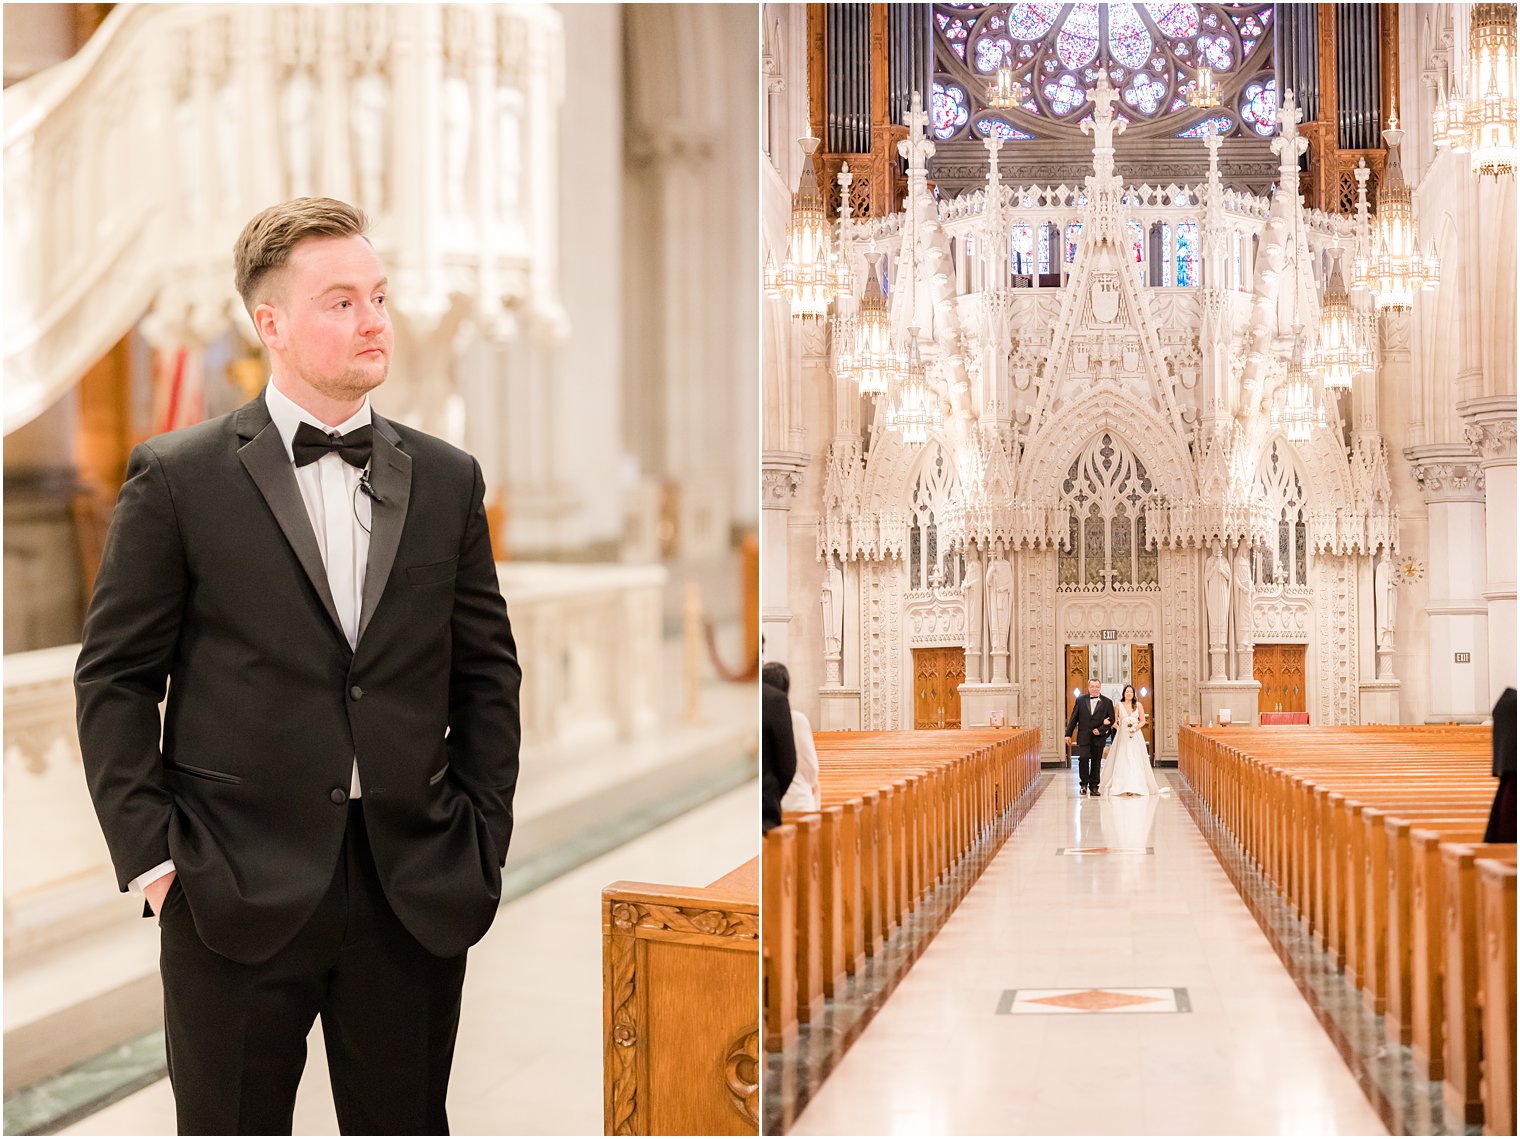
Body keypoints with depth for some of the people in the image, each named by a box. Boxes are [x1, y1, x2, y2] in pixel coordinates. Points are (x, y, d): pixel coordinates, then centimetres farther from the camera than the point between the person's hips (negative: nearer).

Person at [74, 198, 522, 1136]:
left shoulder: (446, 480, 8)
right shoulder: (179, 480, -2)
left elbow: (488, 672, 11)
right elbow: (116, 677, -1)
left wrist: (484, 839, 5)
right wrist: (151, 854, -7)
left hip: (416, 894, 3)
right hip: (240, 891, -3)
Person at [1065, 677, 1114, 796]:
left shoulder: (1107, 702, 4)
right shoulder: (1080, 700, 6)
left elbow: (1111, 720, 3)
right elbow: (1073, 718, 7)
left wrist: (1100, 730, -10)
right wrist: (1068, 733, 2)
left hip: (1099, 737, 0)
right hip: (1083, 736, 0)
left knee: (1096, 762, 5)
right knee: (1083, 758, -14)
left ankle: (1094, 786, 13)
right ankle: (1084, 784, -1)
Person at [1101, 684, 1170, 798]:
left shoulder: (1139, 705, 5)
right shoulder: (1119, 705, 3)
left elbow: (1143, 720, 6)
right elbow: (1113, 721, 4)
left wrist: (1136, 728, -10)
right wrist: (1118, 727, -13)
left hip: (1136, 736, 1)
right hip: (1122, 736, -1)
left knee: (1136, 760, -2)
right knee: (1122, 760, -5)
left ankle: (1135, 786, -1)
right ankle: (1122, 785, -2)